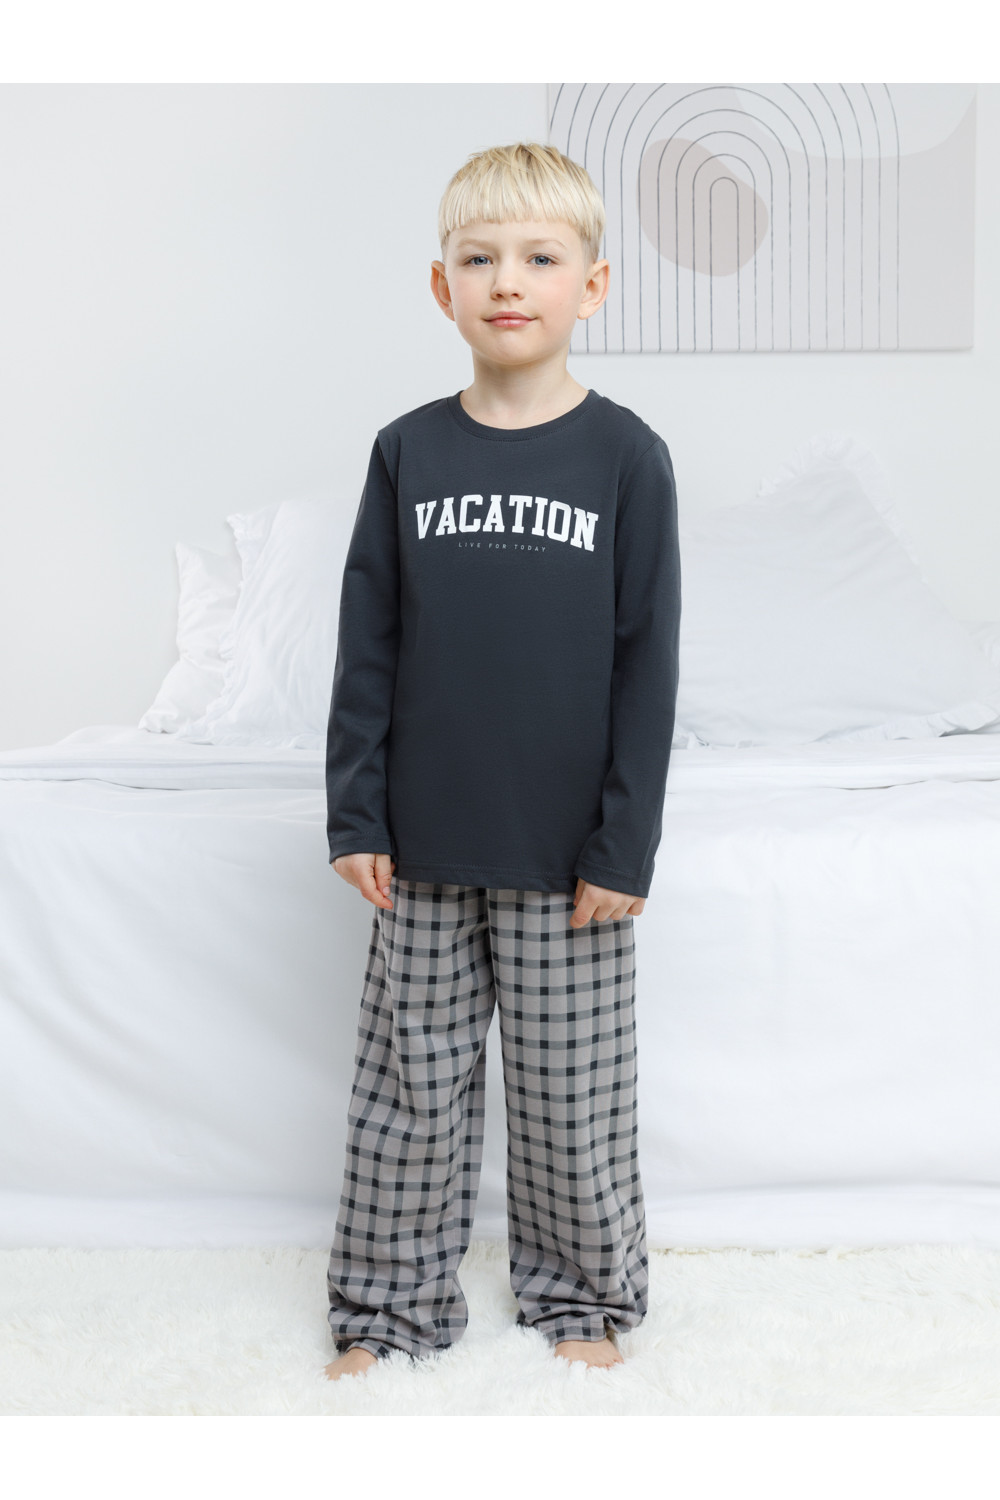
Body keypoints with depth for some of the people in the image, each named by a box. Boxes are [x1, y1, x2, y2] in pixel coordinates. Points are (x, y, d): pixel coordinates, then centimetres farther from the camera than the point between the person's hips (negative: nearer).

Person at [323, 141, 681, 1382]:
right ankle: (391, 1301, 30)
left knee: (573, 1092, 11)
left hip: (567, 855, -2)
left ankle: (583, 1292, 32)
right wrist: (356, 815, -1)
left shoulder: (625, 456, -4)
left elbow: (648, 663, -5)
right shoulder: (407, 452, 2)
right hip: (426, 848, 2)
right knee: (411, 1086, 12)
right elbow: (367, 647, 4)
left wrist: (624, 845, -8)